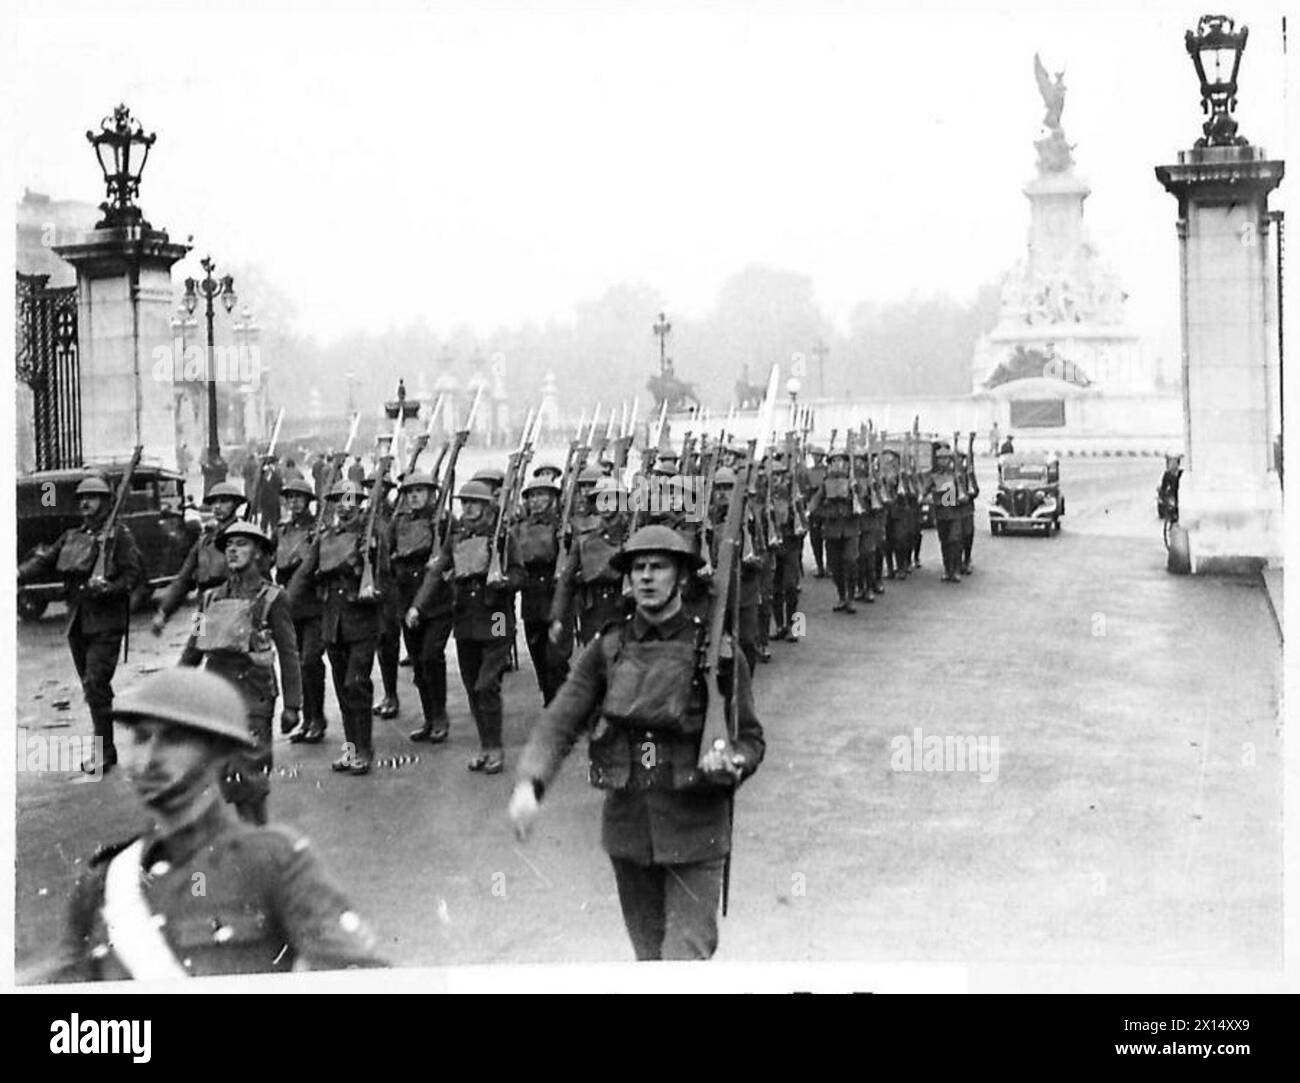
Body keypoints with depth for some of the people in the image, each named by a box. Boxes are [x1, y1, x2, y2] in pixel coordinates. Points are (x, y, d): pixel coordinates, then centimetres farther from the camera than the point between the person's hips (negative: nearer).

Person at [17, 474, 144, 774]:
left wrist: (109, 588, -24)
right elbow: (43, 561, 4)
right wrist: (18, 575, -13)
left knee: (96, 684, -12)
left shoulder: (118, 535, -5)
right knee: (91, 686, 12)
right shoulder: (71, 537, 13)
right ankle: (104, 748, 22)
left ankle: (104, 752, -7)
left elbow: (135, 573, -9)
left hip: (106, 622, -7)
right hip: (77, 622, 7)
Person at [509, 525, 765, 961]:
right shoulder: (607, 649, 2)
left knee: (686, 956, -9)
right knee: (649, 954, 15)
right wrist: (530, 785, -22)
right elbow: (560, 721, -5)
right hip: (627, 824, 3)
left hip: (695, 830, -3)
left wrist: (729, 762, -22)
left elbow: (750, 739, 2)